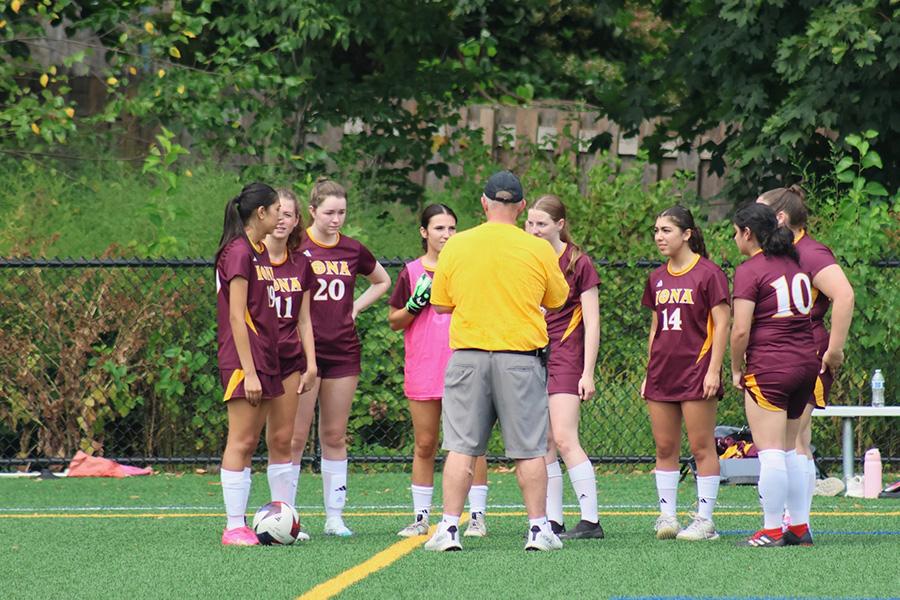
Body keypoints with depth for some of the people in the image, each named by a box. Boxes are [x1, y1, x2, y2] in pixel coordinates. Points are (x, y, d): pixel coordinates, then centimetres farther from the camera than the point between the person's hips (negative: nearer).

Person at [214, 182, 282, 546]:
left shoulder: (260, 252, 16)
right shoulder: (239, 252, -12)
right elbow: (237, 316, -16)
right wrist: (249, 371, -19)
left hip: (264, 359, 9)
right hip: (244, 359, -9)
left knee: (249, 445, 8)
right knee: (240, 443, -8)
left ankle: (241, 526, 10)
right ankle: (234, 527, -8)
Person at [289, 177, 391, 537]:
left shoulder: (353, 251, 7)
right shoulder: (296, 248, -6)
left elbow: (383, 281, 24)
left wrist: (355, 307, 11)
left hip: (343, 352, 4)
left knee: (335, 436, 8)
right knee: (296, 436, -5)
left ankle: (335, 517, 12)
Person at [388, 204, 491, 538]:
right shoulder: (412, 272, 6)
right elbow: (394, 322, 9)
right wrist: (415, 303, -8)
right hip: (422, 370, 1)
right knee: (424, 446, 5)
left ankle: (477, 516, 2)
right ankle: (421, 517, 11)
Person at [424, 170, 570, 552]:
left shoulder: (456, 246, 0)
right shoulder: (538, 250, -3)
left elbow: (441, 305, 8)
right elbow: (558, 299, 11)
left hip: (468, 356, 1)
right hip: (521, 358, -1)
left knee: (461, 448, 3)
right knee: (529, 450, 5)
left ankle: (449, 527, 0)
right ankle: (538, 528, 6)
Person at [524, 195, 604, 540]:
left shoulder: (578, 263, -5)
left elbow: (592, 323, -6)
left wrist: (588, 372, -11)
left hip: (565, 358, -6)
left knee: (564, 439, -15)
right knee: (543, 444, 5)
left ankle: (591, 521, -13)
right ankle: (553, 521, 9)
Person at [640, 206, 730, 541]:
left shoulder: (708, 273, -6)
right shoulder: (658, 278, 13)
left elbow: (721, 324, -8)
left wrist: (713, 370, -14)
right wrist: (649, 373, 17)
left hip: (696, 372, -6)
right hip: (662, 374, 6)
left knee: (702, 447, -3)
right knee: (665, 448, 6)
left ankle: (704, 520, 0)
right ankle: (667, 516, 11)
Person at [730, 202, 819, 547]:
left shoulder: (749, 271, -9)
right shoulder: (795, 263, 12)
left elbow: (741, 330, -14)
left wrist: (736, 369, -1)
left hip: (768, 367, -7)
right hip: (806, 362, 7)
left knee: (770, 452, -5)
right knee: (789, 451, 15)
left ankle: (772, 530, -5)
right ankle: (800, 527, 16)